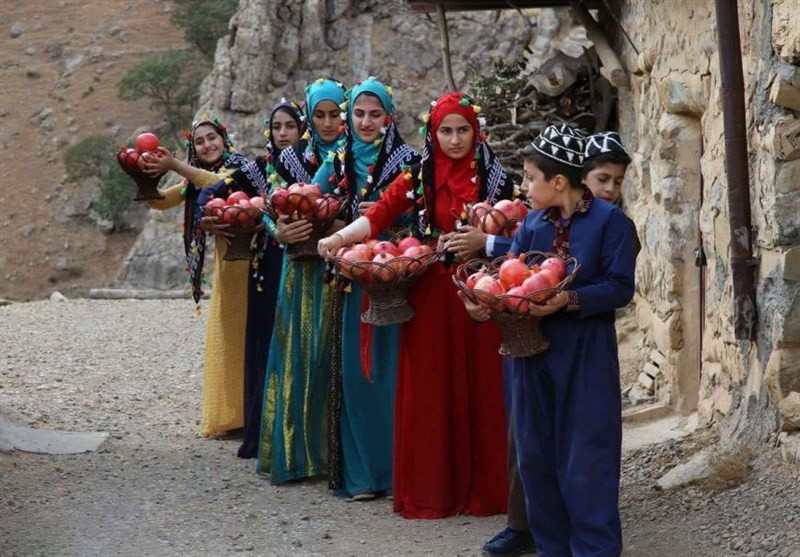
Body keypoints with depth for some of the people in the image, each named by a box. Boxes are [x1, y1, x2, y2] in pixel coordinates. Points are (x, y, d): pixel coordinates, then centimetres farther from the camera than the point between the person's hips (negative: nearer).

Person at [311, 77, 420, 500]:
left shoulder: (406, 160, 0)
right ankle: (362, 471, 8)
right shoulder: (338, 163, 11)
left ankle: (396, 468, 4)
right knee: (355, 370, 1)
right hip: (353, 279, 3)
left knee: (389, 367, -5)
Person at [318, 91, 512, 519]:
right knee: (428, 390, 0)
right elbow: (378, 215, -7)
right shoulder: (417, 178, 5)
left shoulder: (492, 177, 5)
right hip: (429, 296, 0)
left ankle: (479, 488, 11)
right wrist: (339, 238, -22)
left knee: (477, 388, 2)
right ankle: (430, 490, 9)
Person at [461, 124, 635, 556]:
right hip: (534, 347, 6)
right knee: (536, 454, 10)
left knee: (585, 457, -4)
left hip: (586, 353, -6)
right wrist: (483, 302, -16)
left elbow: (621, 288, -12)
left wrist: (569, 300, -23)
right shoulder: (532, 224, 8)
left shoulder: (609, 221, -8)